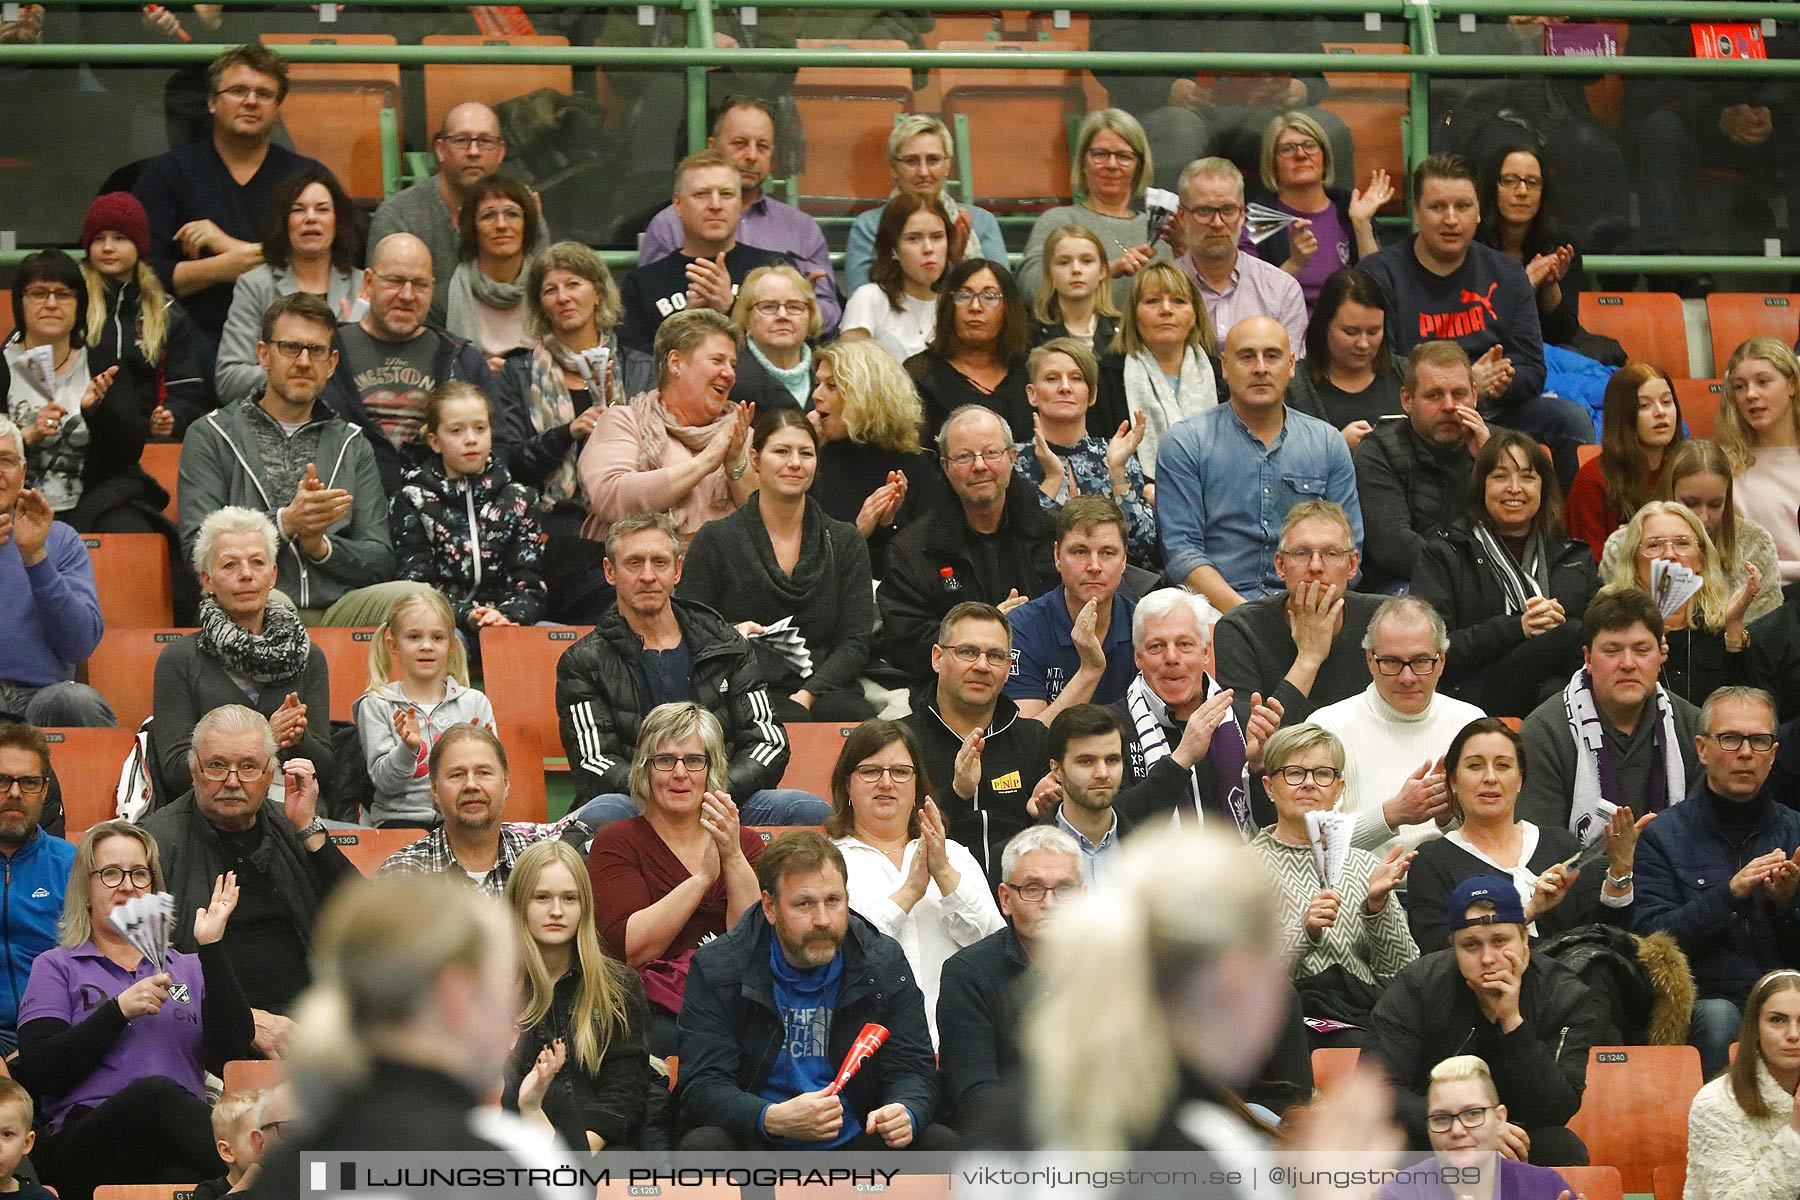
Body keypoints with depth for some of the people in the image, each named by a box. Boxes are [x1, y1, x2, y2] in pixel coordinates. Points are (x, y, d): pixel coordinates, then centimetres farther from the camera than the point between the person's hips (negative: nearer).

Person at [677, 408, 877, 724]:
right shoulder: (716, 540, 8)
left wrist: (808, 694, -10)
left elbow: (855, 642, 7)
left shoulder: (845, 542, 15)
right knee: (791, 720, -38)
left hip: (821, 690, 3)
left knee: (862, 718, -33)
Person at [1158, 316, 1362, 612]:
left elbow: (1348, 546, 12)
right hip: (1217, 607, -2)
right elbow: (1181, 548, -2)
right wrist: (1240, 610, -17)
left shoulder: (1327, 443, 15)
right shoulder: (1184, 444, 5)